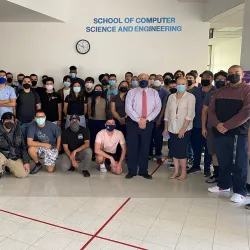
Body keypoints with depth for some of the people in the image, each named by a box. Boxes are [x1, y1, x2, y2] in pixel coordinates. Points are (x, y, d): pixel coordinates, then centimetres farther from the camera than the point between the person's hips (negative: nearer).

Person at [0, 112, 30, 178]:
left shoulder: (17, 131, 1)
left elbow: (24, 147, 4)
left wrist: (26, 162, -1)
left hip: (15, 158, 3)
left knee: (24, 174, -13)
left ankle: (9, 166, 18)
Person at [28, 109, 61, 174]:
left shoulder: (52, 126, -21)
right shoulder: (32, 126, -21)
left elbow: (59, 137, -6)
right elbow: (29, 142, -25)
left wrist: (57, 150, -6)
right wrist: (44, 144, -24)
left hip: (51, 147, -1)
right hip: (39, 145, 2)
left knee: (50, 170, -8)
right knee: (31, 149, -33)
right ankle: (38, 164, -3)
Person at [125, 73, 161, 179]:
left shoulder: (154, 93, 6)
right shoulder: (131, 92, 1)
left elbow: (157, 108, -2)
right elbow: (128, 108, -8)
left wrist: (146, 120, -13)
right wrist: (139, 120, -15)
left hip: (148, 123, 2)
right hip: (133, 123, -1)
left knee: (145, 148, 8)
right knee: (132, 147, 3)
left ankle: (143, 171, 20)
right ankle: (132, 171, 14)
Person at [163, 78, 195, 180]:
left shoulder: (190, 97, -6)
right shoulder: (171, 97, 8)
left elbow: (190, 115, -13)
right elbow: (167, 113, 10)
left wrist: (183, 129, -18)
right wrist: (166, 128, 7)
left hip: (184, 130, -4)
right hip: (172, 129, 4)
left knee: (182, 151, -1)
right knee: (174, 151, 9)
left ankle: (183, 173, 13)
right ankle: (176, 172, 21)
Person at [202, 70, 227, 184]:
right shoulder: (210, 94, 9)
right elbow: (204, 111, 11)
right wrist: (203, 127, 5)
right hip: (211, 128, 3)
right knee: (214, 152, 8)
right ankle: (216, 174, 20)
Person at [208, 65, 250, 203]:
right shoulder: (219, 92, 13)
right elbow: (211, 110, 9)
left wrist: (226, 126, -17)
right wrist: (217, 124, -11)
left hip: (238, 133, -4)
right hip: (219, 132, 5)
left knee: (238, 164, 1)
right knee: (223, 161, 14)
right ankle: (223, 185, 30)